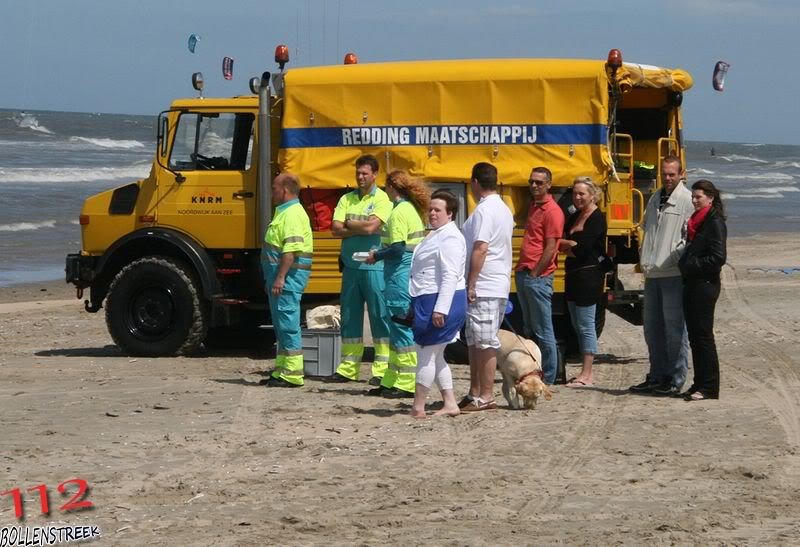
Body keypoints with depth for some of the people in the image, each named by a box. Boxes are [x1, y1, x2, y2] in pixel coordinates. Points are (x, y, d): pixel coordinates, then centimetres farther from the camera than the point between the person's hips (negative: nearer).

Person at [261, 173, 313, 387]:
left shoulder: (293, 214, -15)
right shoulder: (283, 212, 19)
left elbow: (291, 250, -24)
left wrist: (280, 277, -26)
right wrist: (271, 278, 26)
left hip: (289, 274, -11)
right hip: (281, 275, 11)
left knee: (288, 323, -9)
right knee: (282, 324, 14)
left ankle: (292, 374, -8)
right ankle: (281, 370, 20)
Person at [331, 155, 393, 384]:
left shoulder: (382, 200, -4)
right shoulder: (346, 199, 12)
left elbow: (371, 226, -18)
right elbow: (335, 229, 1)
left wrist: (349, 224, -3)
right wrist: (361, 228, -11)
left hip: (374, 267, -6)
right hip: (350, 265, 6)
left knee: (380, 317, -2)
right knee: (350, 317, 10)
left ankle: (382, 369, 0)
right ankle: (348, 368, 16)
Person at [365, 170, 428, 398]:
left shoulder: (399, 212, -14)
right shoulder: (412, 210, 14)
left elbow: (397, 249, -20)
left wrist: (376, 256, -5)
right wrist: (380, 253, 16)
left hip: (400, 274, -10)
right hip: (412, 270, 10)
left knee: (401, 327, -5)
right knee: (396, 327, 14)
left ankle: (406, 383, -3)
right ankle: (391, 381, 20)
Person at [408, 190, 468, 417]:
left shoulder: (449, 237, -15)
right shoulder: (436, 235, 18)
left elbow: (450, 276, -22)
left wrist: (440, 309, -27)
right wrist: (418, 306, 22)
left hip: (442, 303, -11)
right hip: (428, 302, 11)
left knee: (427, 355, -4)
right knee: (434, 356, 14)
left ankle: (417, 408, 2)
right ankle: (450, 404, 18)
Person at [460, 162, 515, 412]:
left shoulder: (484, 210, -14)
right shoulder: (504, 209, 17)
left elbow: (480, 249, -22)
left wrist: (471, 284, -20)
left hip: (483, 287, -10)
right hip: (499, 284, 10)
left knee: (484, 343, -6)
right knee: (475, 342, 14)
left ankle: (485, 397, -4)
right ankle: (475, 393, 19)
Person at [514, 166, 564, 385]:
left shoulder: (552, 211, -11)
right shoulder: (533, 207, 17)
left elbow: (550, 248, -15)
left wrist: (535, 274, -15)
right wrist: (522, 270, 13)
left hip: (538, 277, -9)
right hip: (523, 274, 9)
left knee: (543, 331, -4)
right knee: (529, 329, 14)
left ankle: (548, 378, 1)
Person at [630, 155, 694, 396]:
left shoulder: (687, 200, -8)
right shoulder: (655, 199, 16)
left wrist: (674, 259, -16)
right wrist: (645, 260, 15)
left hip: (674, 275, -8)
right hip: (652, 274, 8)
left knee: (674, 329, -3)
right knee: (652, 328, 13)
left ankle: (675, 380, 3)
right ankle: (657, 377, 22)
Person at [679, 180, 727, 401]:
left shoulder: (715, 223, -12)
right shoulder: (696, 221, 15)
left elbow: (718, 258, -18)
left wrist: (691, 265, -14)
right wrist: (684, 264, 7)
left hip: (706, 284, -9)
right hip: (692, 283, 9)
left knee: (703, 335, -6)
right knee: (694, 336, 10)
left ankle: (709, 387, -3)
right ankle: (700, 383, 16)